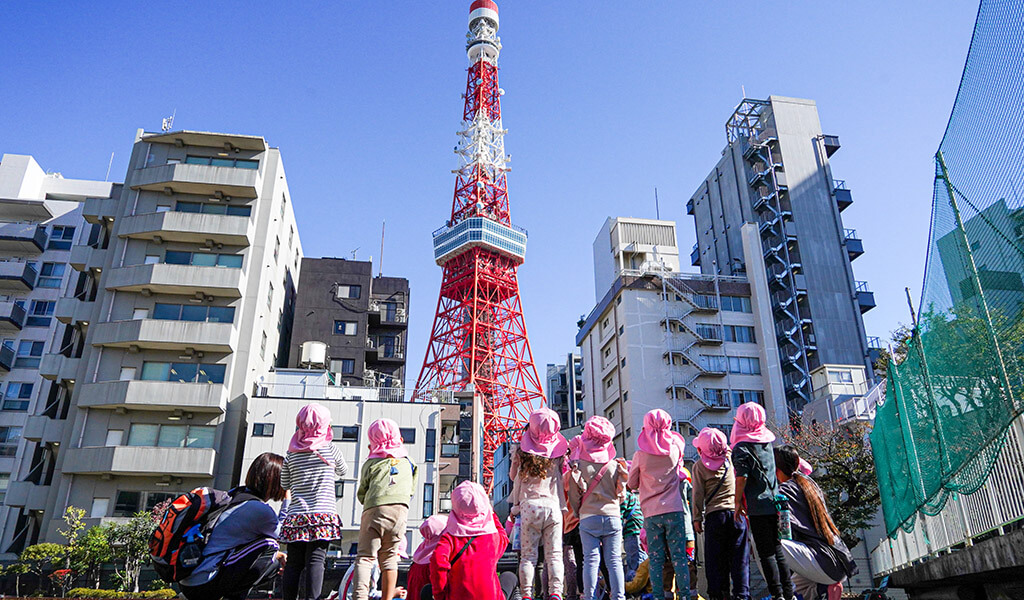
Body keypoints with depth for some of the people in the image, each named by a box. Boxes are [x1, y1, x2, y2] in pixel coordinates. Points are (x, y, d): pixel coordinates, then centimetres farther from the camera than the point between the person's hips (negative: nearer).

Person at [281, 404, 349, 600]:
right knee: (316, 559, -6)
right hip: (323, 514, -2)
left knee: (294, 562, 7)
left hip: (296, 516, 3)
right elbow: (343, 471, 17)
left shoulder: (291, 455, 5)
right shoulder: (330, 450, -1)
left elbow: (284, 484, 14)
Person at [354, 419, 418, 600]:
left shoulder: (370, 464, 14)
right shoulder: (407, 462, 22)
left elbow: (361, 495, 19)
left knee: (365, 556, -2)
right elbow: (411, 491, 25)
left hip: (375, 509, -2)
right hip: (401, 510, 3)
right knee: (389, 558, 11)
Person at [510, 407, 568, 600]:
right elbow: (562, 476, 12)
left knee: (528, 555, 4)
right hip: (553, 505, 1)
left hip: (529, 505, -1)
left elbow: (513, 476, 15)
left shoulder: (521, 450, 1)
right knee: (554, 555, 4)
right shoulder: (559, 449, 2)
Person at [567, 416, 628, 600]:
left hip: (588, 518, -1)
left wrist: (578, 512, 15)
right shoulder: (614, 465, 0)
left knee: (591, 560, 1)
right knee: (614, 560, 4)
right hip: (612, 516, 1)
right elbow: (620, 491, 8)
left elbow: (573, 494, -1)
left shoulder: (579, 464, -5)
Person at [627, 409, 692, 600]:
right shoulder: (675, 449, 0)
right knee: (679, 556, 4)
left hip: (651, 513, -1)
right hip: (675, 510, 1)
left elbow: (632, 484, 7)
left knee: (656, 559, 3)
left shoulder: (640, 455, -4)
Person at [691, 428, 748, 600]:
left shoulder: (699, 466, -1)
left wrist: (697, 518, 4)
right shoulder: (731, 458, 5)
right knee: (739, 557, 5)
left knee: (715, 559, 5)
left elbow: (698, 494, -1)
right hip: (736, 511, 2)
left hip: (714, 515, -2)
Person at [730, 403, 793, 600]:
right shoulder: (767, 440, 11)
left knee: (766, 554, -3)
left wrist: (738, 503, -7)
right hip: (774, 503, 7)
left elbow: (741, 478, -15)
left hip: (757, 506, -6)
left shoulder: (741, 447, -9)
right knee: (778, 550, 13)